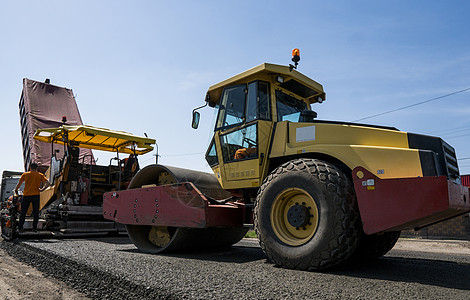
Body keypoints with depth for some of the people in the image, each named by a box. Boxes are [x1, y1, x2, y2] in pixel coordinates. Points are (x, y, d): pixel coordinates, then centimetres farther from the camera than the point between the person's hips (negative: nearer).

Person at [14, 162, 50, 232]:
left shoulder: (25, 174, 6)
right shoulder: (40, 175, 4)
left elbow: (19, 184, 6)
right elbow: (47, 183, -6)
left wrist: (16, 190, 23)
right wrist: (41, 189, 1)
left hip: (26, 195, 1)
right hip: (36, 195, -1)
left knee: (23, 212, 11)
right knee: (36, 212, 4)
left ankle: (20, 227, 13)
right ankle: (34, 227, 3)